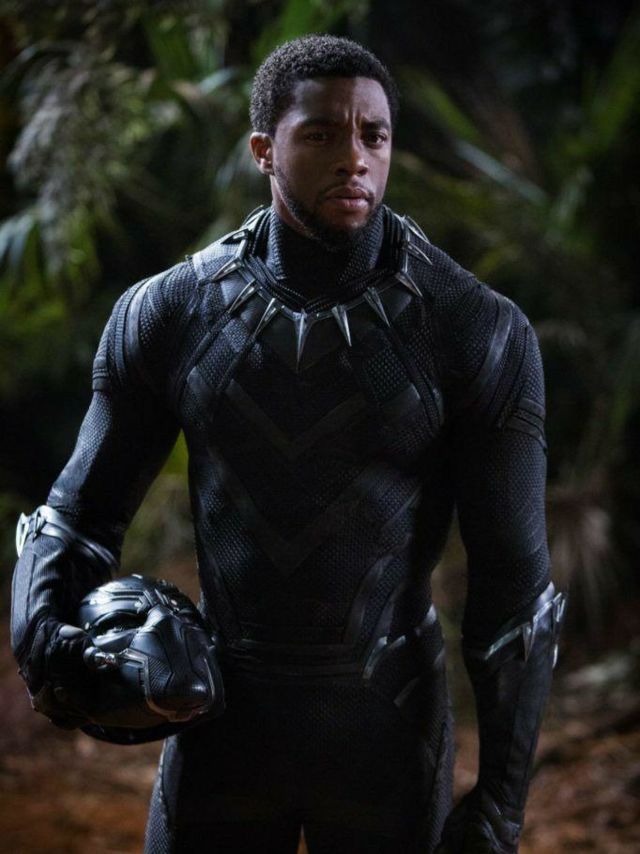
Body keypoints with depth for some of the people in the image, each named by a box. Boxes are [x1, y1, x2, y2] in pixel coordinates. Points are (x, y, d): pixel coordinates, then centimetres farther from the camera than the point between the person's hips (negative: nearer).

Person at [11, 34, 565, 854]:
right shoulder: (167, 315, -4)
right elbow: (82, 511, 5)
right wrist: (43, 632, -16)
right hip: (223, 722, 2)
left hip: (388, 736, -1)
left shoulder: (479, 333, -10)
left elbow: (513, 580, -7)